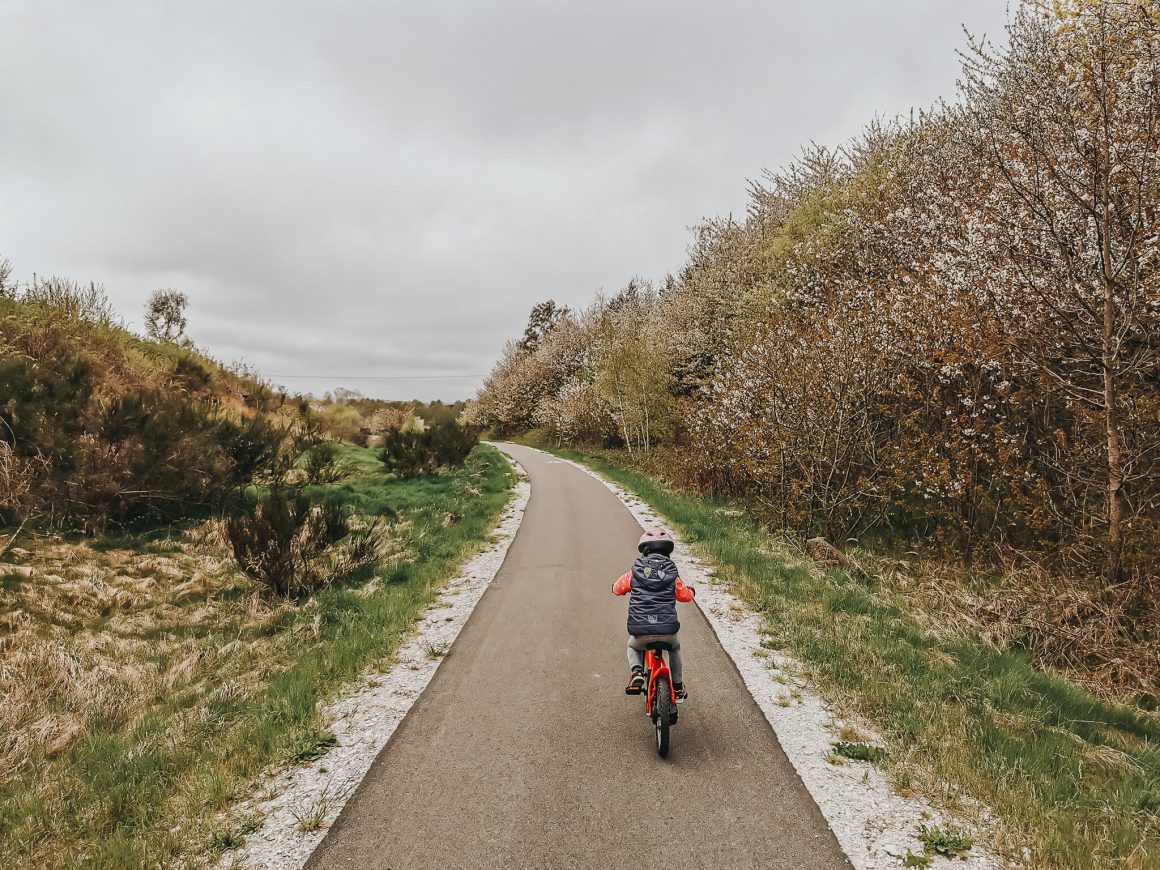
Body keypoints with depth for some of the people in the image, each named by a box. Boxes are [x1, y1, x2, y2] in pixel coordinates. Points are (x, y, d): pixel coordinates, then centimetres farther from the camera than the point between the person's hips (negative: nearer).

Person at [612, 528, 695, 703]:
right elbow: (684, 595, 16)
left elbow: (617, 589, 15)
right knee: (675, 648, 35)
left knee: (633, 647, 33)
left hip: (640, 630, -1)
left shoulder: (634, 572, 3)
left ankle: (637, 671, 3)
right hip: (667, 629, 1)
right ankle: (678, 689, 38)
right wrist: (691, 591, 39)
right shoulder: (672, 574, 4)